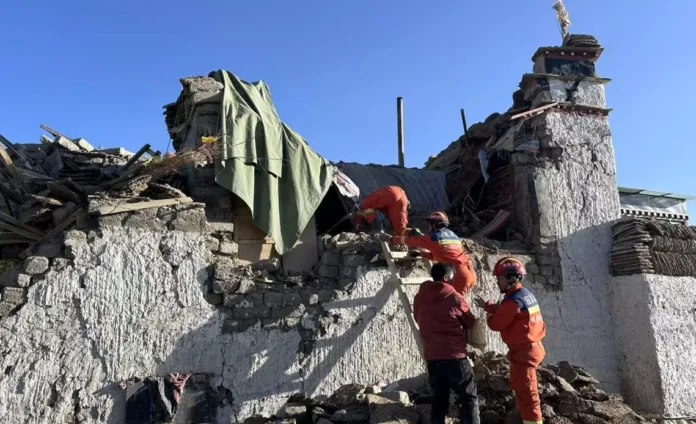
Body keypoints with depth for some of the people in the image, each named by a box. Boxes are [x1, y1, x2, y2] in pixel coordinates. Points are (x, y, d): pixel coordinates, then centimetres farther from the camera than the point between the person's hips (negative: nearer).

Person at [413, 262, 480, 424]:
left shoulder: (420, 297, 4)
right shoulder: (455, 298, -8)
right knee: (469, 397, 7)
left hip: (431, 356, 5)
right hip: (454, 355, -4)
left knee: (439, 398, 14)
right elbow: (471, 323, 6)